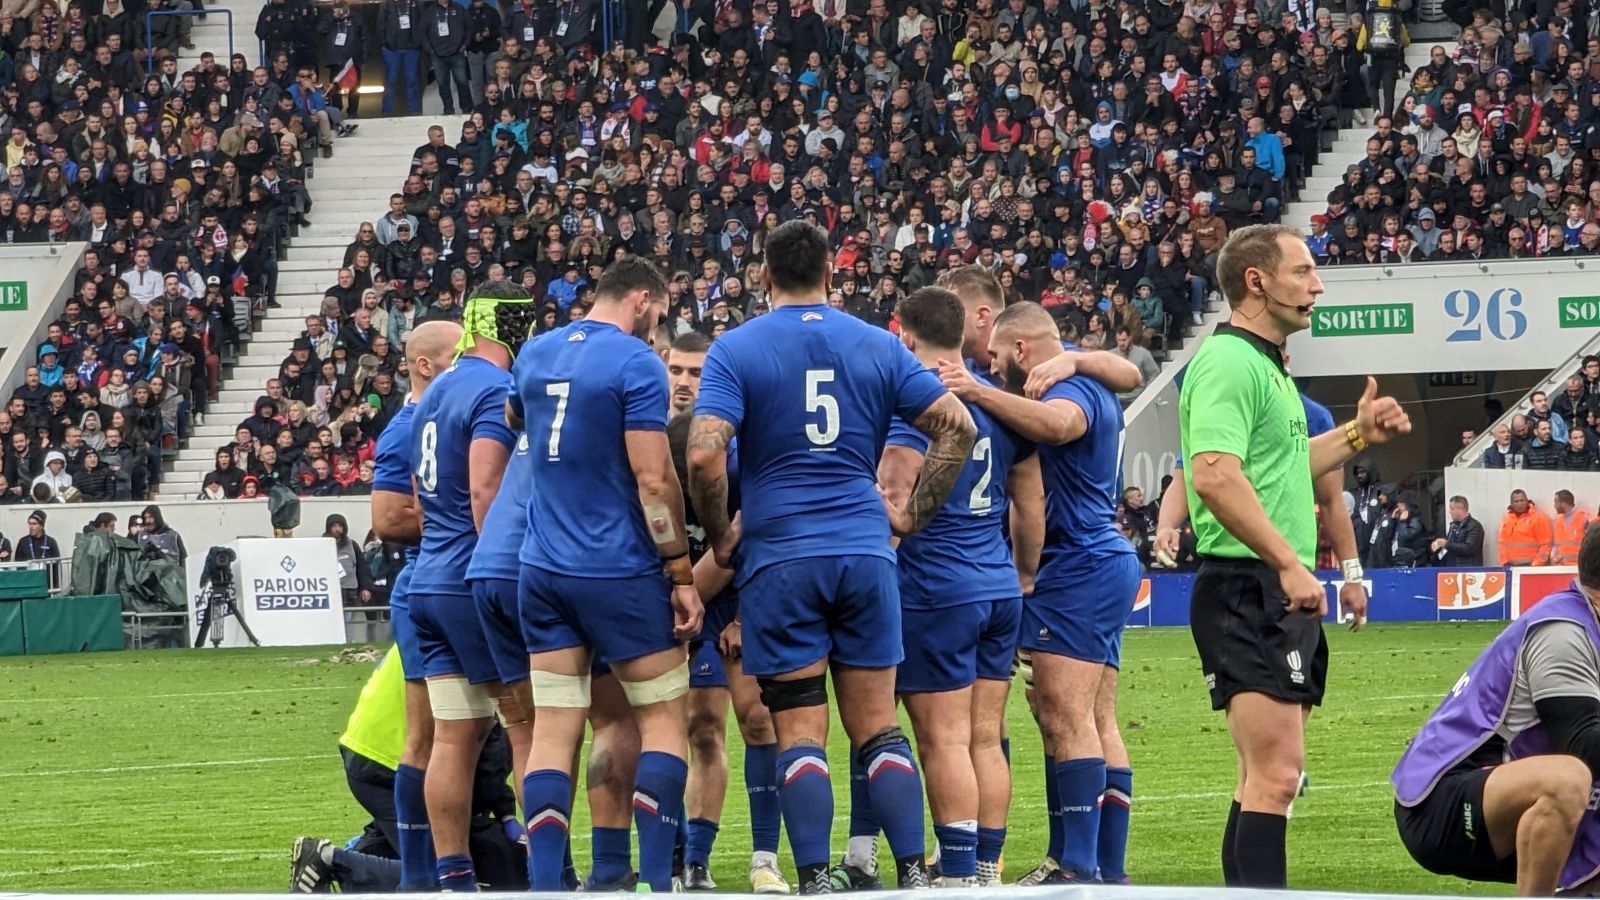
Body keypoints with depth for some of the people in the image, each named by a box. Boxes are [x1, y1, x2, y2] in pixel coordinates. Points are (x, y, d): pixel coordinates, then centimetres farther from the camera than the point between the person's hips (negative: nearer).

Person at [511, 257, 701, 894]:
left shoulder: (534, 354, 9)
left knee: (552, 733, 2)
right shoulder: (635, 363, -11)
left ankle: (544, 885, -4)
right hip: (620, 574, -6)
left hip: (543, 571, 6)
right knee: (664, 723, 4)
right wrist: (682, 575, -10)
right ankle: (655, 880, -4)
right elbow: (653, 480, -15)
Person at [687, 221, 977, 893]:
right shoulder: (878, 346, 7)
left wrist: (720, 537, 0)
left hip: (779, 559, -2)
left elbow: (704, 455, -14)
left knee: (799, 732, 0)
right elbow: (957, 427, 4)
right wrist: (914, 514, 11)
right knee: (878, 728, 8)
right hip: (865, 552, 3)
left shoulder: (735, 350, -3)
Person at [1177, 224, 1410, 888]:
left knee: (1267, 777, 14)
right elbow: (1215, 476, -26)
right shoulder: (1228, 362, -14)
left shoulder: (1266, 366, 19)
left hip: (1280, 596, 11)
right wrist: (1290, 563, -26)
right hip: (1246, 590, -11)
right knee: (1276, 772, -17)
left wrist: (1357, 435, 25)